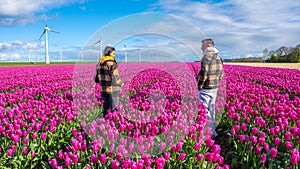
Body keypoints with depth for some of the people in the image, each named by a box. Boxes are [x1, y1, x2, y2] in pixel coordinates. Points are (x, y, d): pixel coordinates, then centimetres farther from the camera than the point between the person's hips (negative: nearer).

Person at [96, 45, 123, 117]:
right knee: (113, 109, 3)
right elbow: (115, 78, -18)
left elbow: (97, 78, 12)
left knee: (106, 109, 17)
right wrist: (121, 83, 0)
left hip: (103, 90, 7)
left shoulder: (99, 64, 8)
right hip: (113, 90, -7)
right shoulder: (112, 64, -16)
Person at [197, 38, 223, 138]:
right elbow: (221, 73, 14)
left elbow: (203, 74, -22)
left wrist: (199, 86, -10)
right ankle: (211, 129, 31)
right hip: (215, 88, 9)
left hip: (206, 88, -9)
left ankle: (212, 132, 2)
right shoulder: (218, 58, 9)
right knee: (211, 108, 19)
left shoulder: (206, 57, -19)